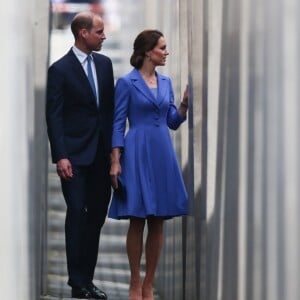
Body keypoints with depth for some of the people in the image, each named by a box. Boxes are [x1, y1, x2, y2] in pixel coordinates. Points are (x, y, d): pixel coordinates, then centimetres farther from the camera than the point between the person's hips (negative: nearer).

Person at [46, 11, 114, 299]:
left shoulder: (104, 63, 9)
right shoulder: (60, 69, -7)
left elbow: (110, 106, 13)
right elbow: (54, 116, -9)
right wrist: (60, 156, -15)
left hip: (102, 153, 5)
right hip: (75, 154, -5)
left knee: (97, 216, 7)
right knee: (77, 215, -4)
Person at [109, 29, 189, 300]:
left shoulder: (165, 82, 12)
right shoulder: (127, 82, -5)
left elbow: (173, 122, 14)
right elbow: (118, 124, -6)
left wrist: (185, 103, -3)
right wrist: (115, 162, -12)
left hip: (163, 154, 5)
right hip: (137, 153, -5)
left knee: (158, 222, 4)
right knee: (137, 221, -2)